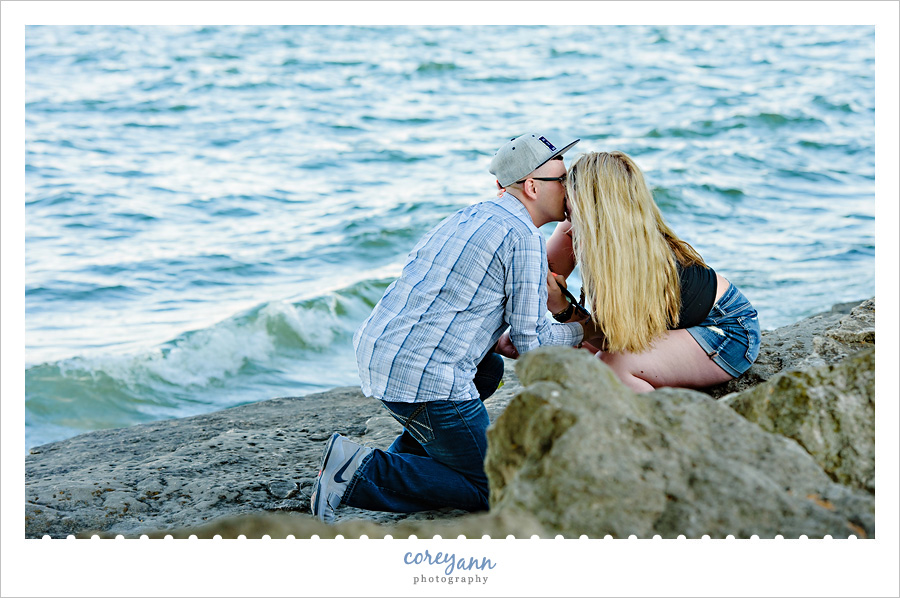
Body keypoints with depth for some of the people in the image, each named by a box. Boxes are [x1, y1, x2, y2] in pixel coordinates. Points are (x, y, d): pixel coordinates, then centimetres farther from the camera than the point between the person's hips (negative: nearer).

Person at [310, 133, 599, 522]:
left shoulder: (470, 215, 20)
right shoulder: (523, 236, -7)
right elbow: (531, 342, -6)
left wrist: (496, 340, 18)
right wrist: (582, 330, 13)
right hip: (424, 376, -9)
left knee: (490, 370, 33)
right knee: (486, 490, 5)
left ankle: (405, 457, 18)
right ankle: (361, 473, -9)